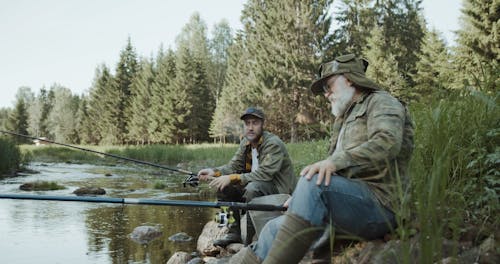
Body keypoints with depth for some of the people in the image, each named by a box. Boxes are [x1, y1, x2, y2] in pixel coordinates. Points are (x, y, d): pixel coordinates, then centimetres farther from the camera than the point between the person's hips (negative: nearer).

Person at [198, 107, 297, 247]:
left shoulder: (273, 144, -20)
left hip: (279, 190, -8)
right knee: (223, 187, -5)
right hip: (255, 185, 8)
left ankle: (252, 240, -22)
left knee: (253, 188, -36)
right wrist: (214, 172, -16)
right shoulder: (245, 143, 6)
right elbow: (234, 165, 4)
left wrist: (231, 178, -34)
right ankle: (235, 232, 3)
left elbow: (263, 174, -30)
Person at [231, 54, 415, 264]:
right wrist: (301, 197, 7)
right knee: (275, 228, 0)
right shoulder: (344, 120, 28)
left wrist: (335, 161, -30)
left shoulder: (381, 102, 3)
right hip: (347, 208, 9)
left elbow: (387, 143, -20)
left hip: (379, 202, -9)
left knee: (313, 182, -31)